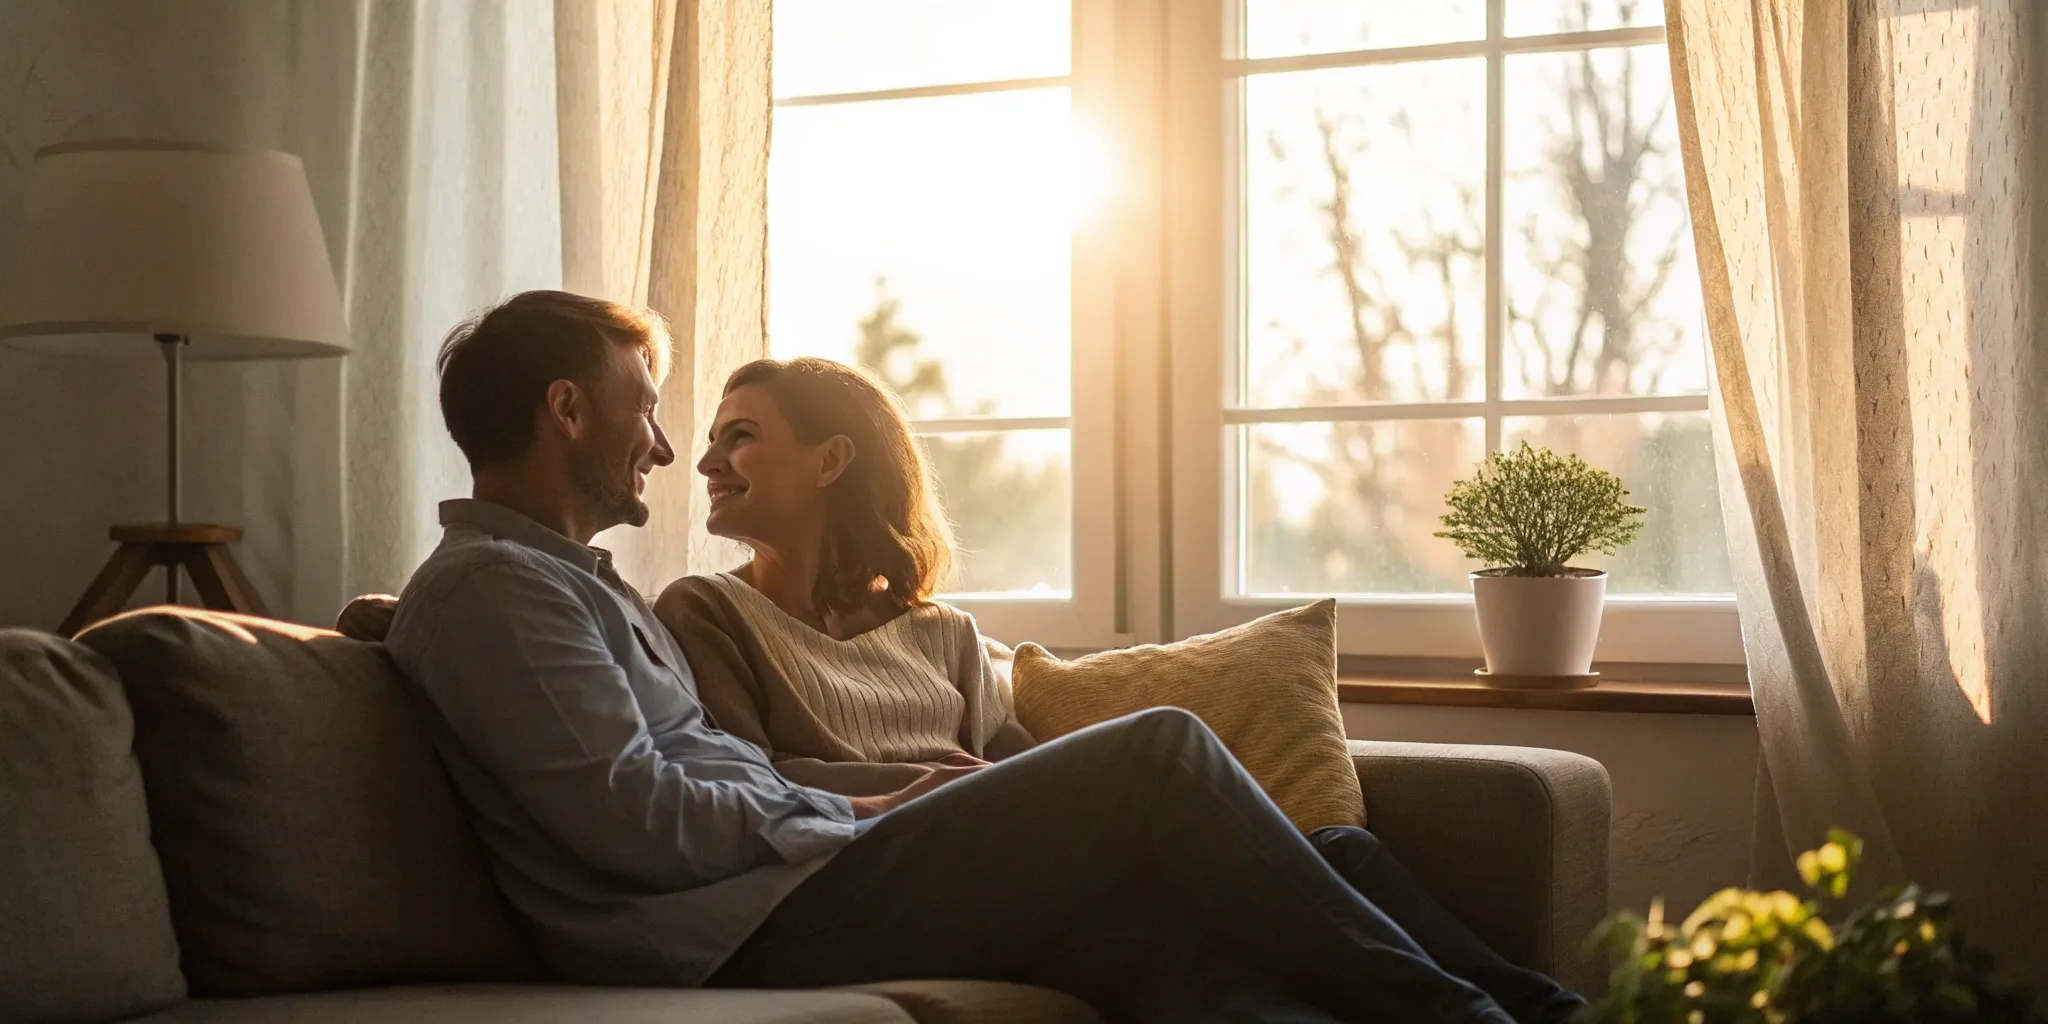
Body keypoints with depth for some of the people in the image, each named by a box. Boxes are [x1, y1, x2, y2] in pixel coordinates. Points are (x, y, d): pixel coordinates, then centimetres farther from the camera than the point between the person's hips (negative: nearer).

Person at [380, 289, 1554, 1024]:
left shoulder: (573, 579, 27)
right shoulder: (489, 586, -5)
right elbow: (633, 818, -15)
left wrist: (871, 807, 9)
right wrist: (861, 823, -4)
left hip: (784, 888, 9)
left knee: (1165, 922, -9)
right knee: (1157, 755, -13)